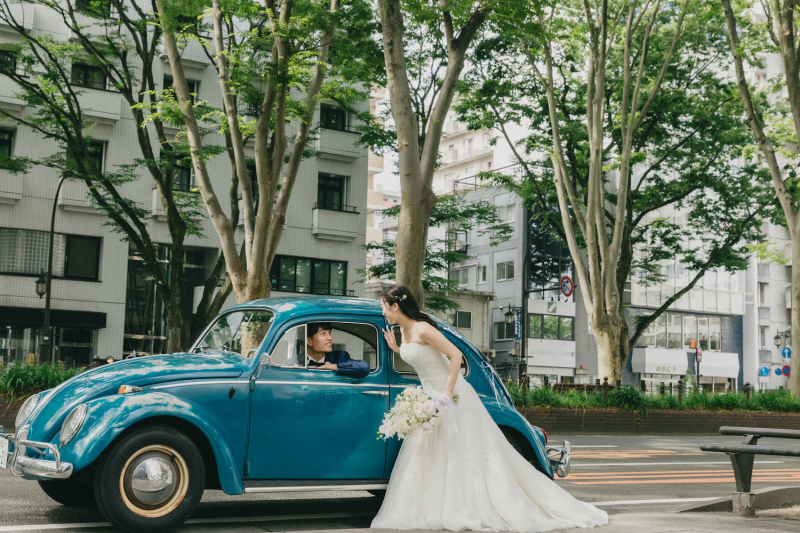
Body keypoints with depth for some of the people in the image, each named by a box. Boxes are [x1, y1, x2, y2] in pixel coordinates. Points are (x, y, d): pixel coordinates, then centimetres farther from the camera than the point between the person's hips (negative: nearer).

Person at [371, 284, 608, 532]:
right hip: (432, 398, 9)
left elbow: (456, 355, -23)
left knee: (472, 456, -5)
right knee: (425, 457, 9)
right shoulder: (405, 330, 8)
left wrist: (447, 394, -26)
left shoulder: (423, 330, -20)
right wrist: (396, 348, 11)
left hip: (452, 397, -9)